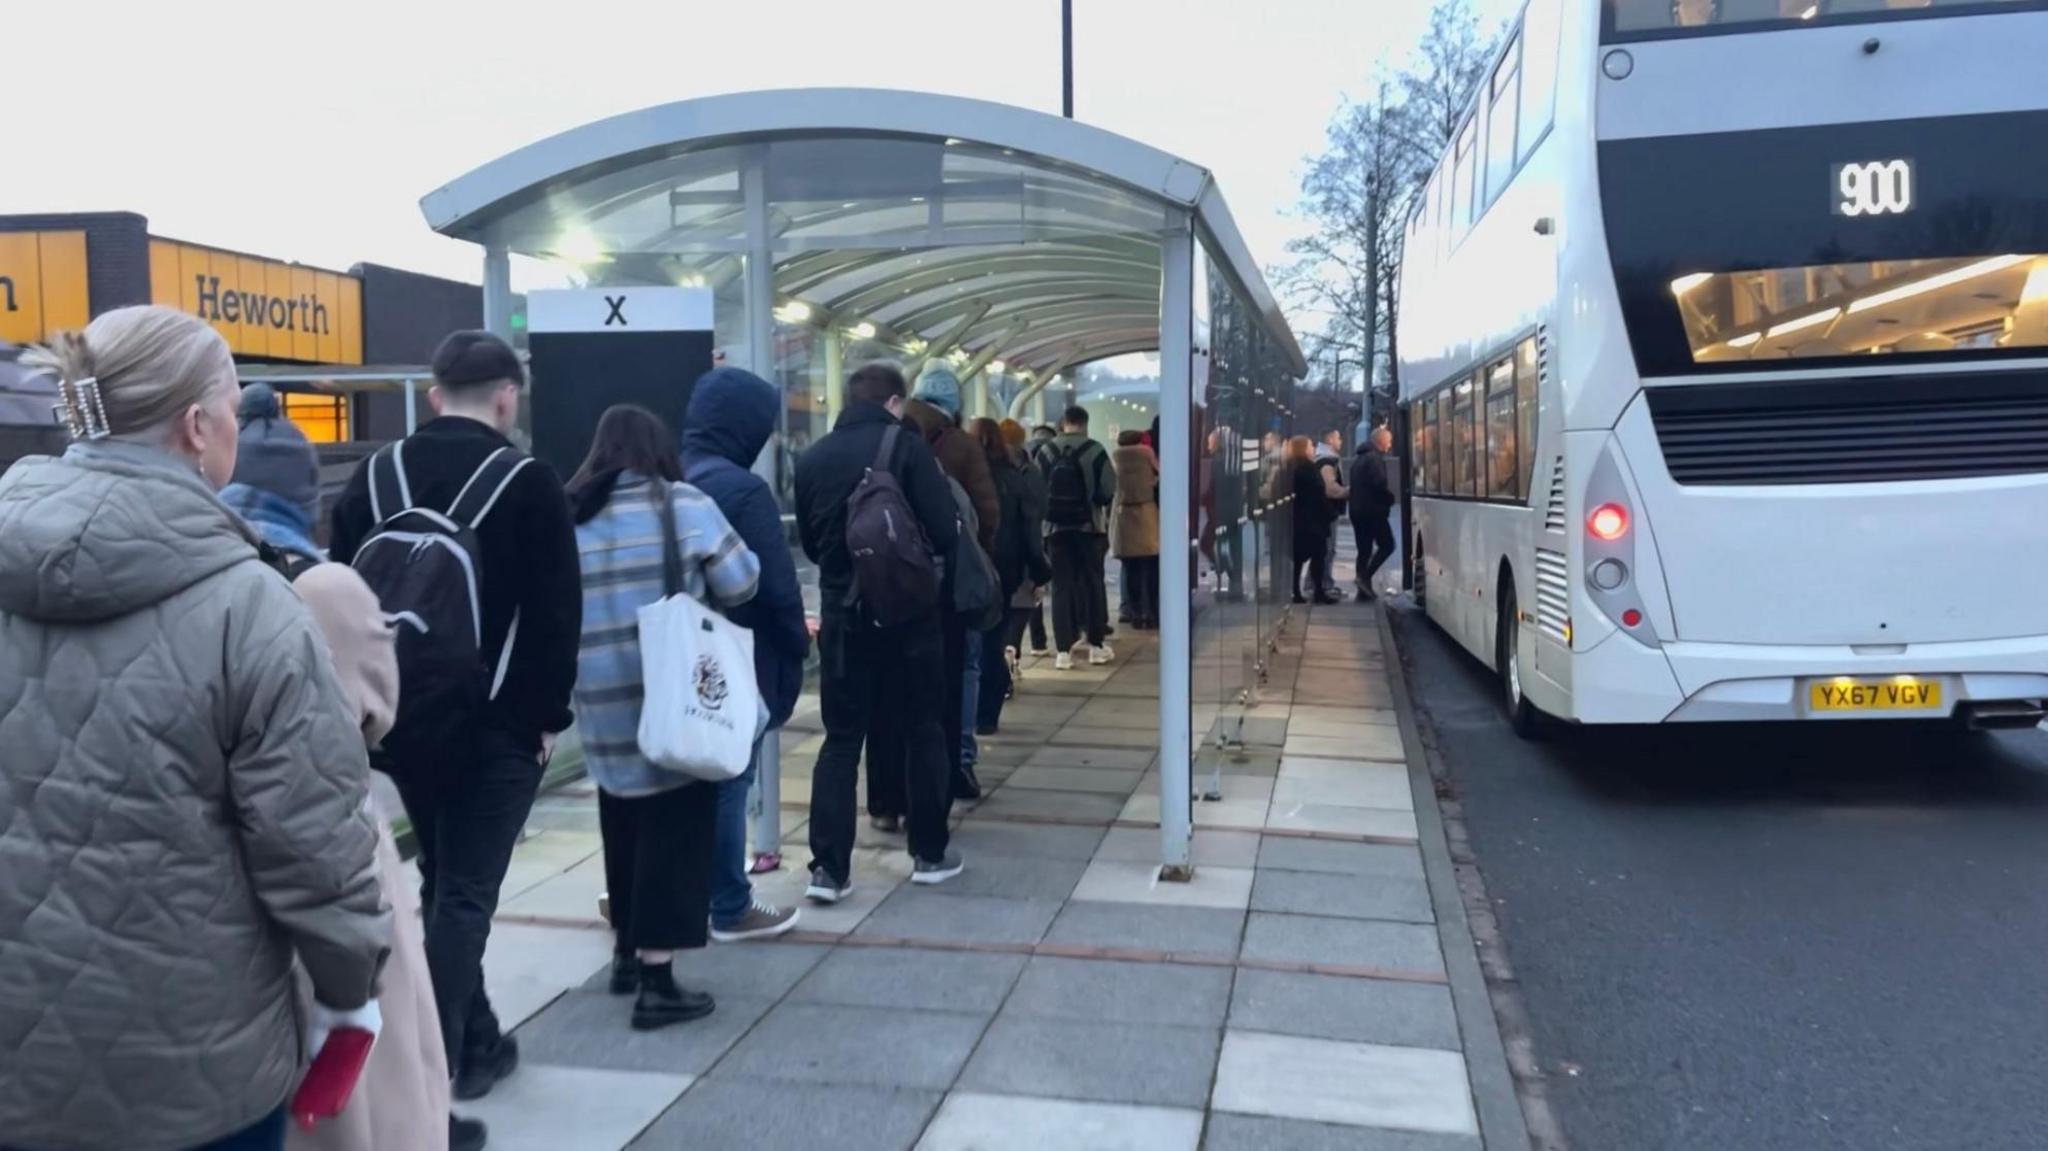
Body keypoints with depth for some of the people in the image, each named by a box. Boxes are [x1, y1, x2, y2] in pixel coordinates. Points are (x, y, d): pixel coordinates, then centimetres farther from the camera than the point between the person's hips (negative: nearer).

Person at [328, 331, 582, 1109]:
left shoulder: (375, 476, 8)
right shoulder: (529, 483, -8)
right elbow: (557, 612, -11)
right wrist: (549, 714, -3)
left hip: (401, 716, 6)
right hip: (497, 722, -5)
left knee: (440, 883, 18)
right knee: (466, 893, -1)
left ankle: (475, 1042, 28)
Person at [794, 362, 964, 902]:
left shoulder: (812, 459, 3)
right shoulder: (906, 447, -10)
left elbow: (809, 543, 12)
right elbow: (946, 531, -14)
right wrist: (919, 549, 8)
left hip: (841, 614, 3)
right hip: (907, 612, -3)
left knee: (841, 739, 8)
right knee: (922, 731, 11)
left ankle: (828, 867, 3)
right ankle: (930, 853, 20)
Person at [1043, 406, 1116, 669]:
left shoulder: (1046, 452, -1)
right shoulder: (1095, 450, -8)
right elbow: (1109, 491, -8)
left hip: (1055, 527, 1)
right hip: (1088, 526, -1)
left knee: (1061, 585, 3)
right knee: (1093, 582, 11)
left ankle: (1063, 650, -2)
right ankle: (1096, 645, 17)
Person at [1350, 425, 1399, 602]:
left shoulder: (1359, 459, 19)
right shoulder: (1375, 459, -12)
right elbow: (1381, 484, -21)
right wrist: (1391, 497, -4)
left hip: (1357, 511, 9)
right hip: (1373, 511, -9)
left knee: (1364, 550, 10)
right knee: (1387, 545, 0)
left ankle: (1364, 590, 9)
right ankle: (1366, 576, -12)